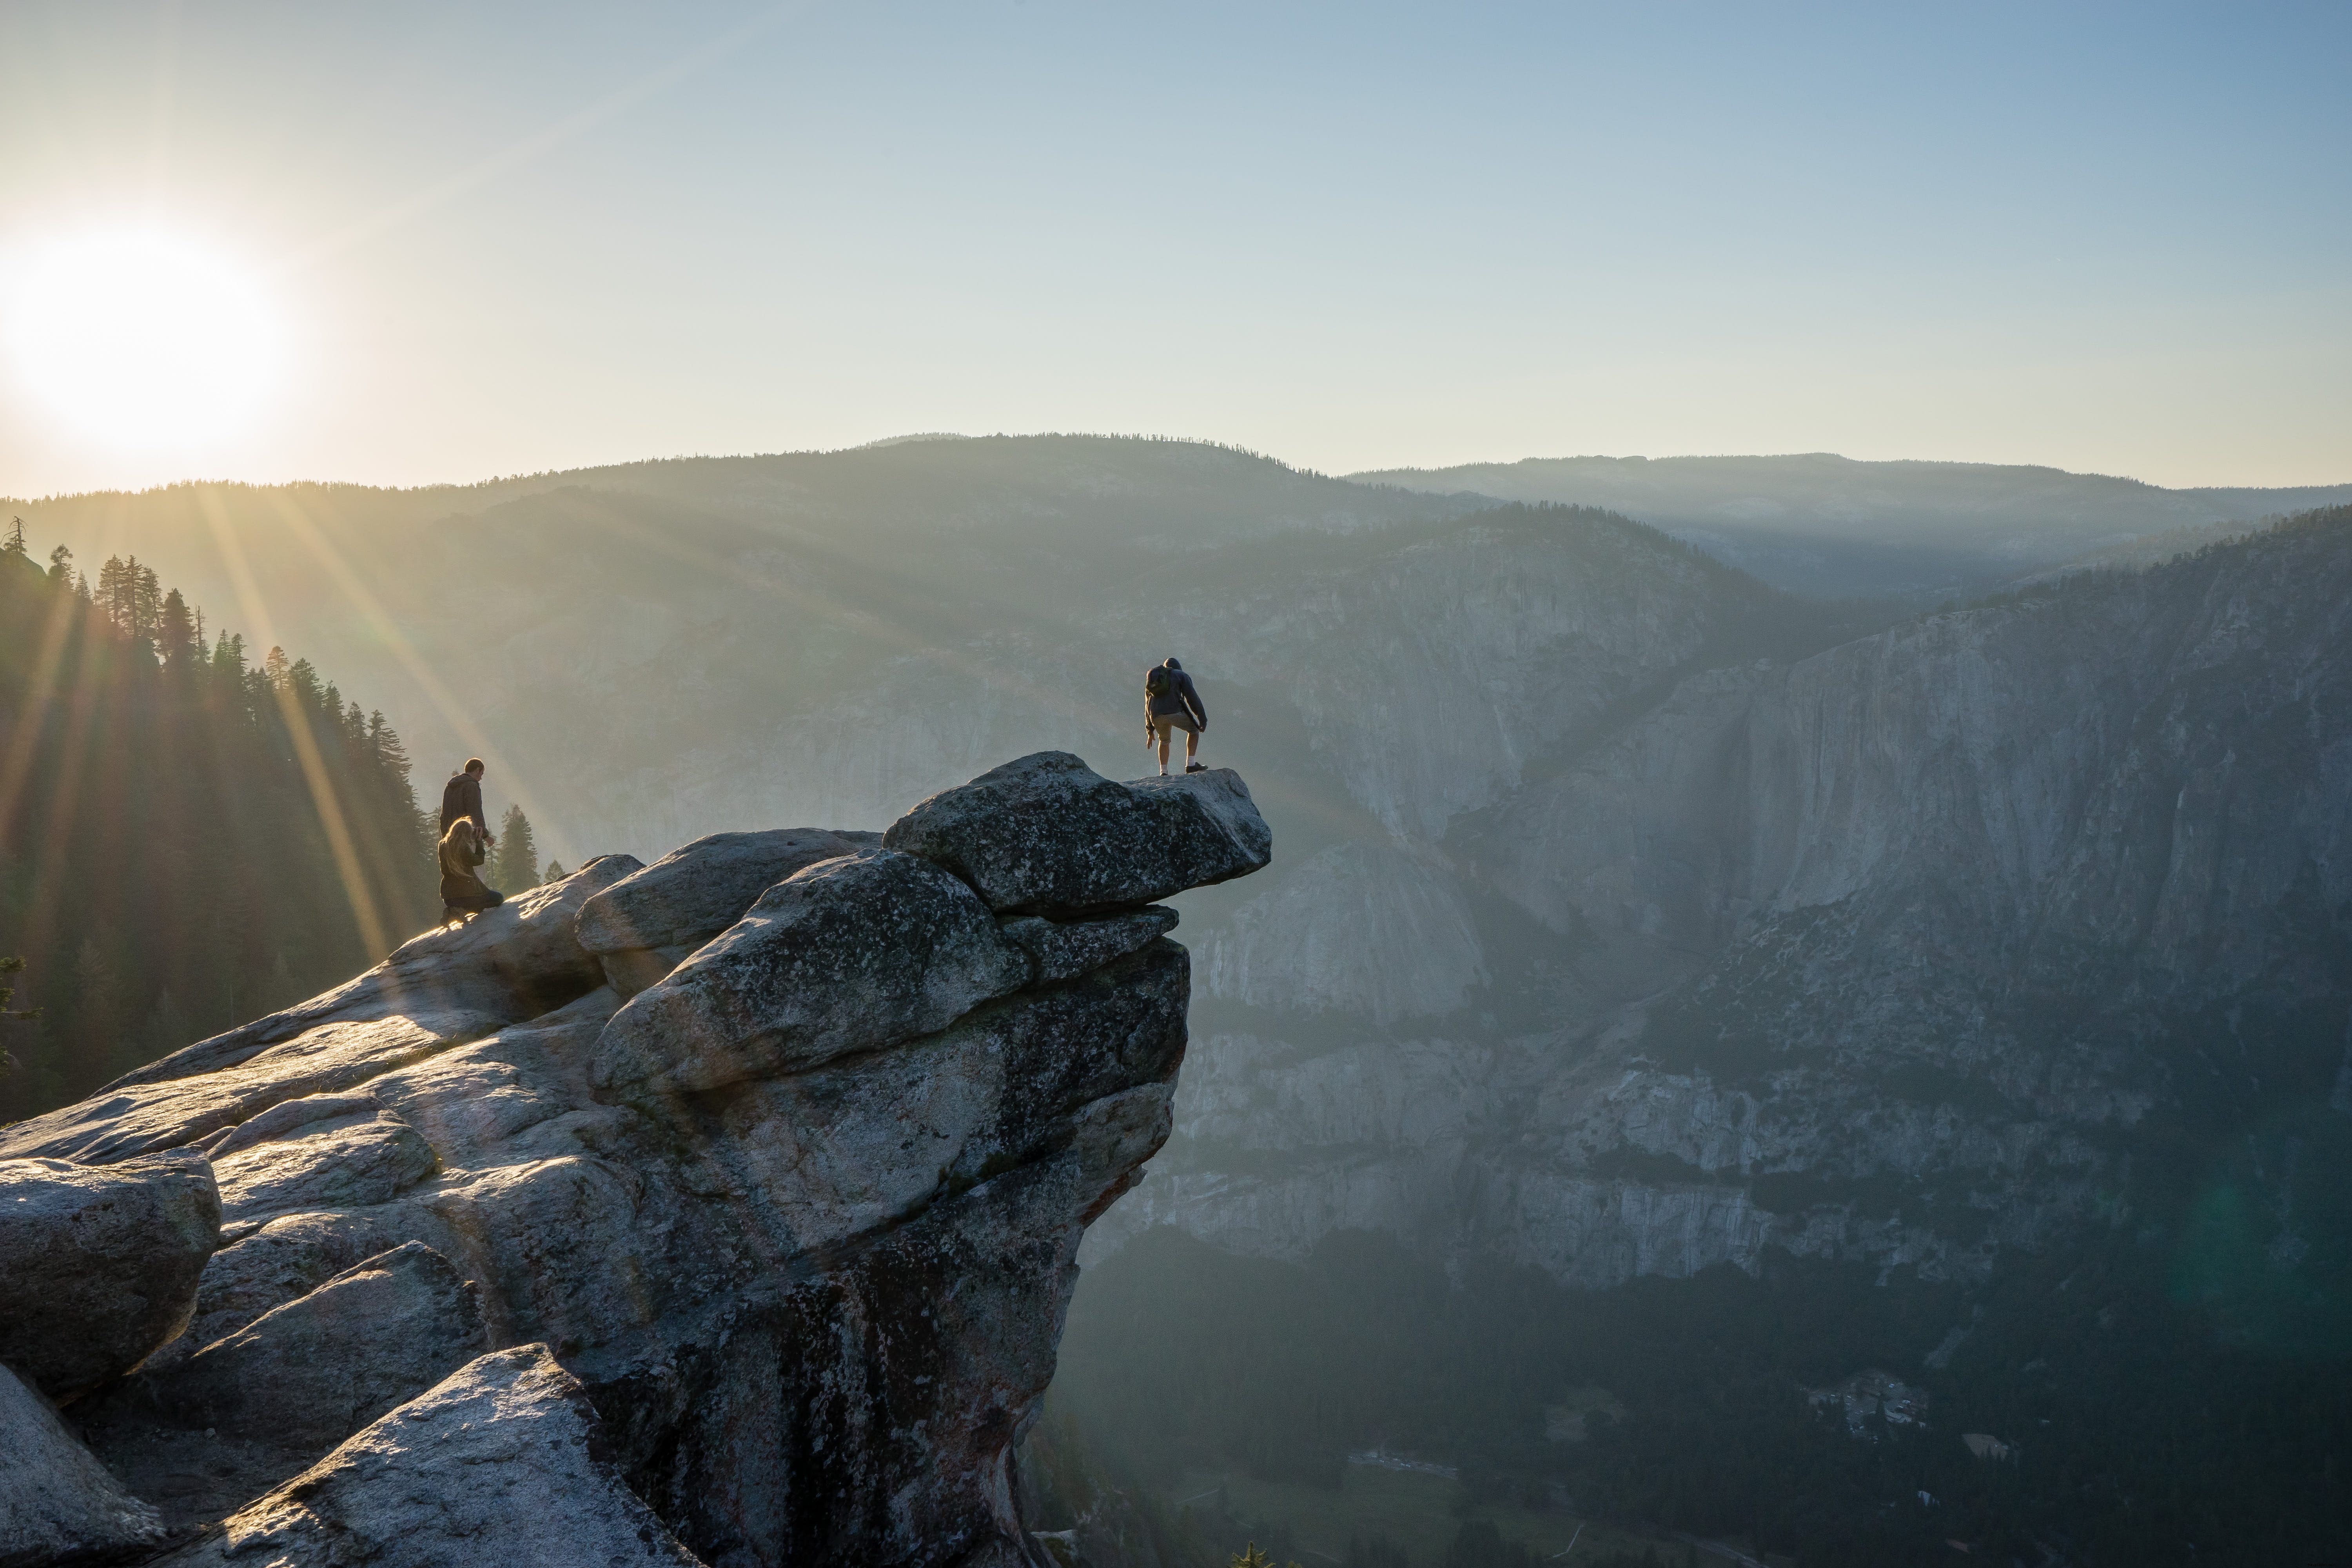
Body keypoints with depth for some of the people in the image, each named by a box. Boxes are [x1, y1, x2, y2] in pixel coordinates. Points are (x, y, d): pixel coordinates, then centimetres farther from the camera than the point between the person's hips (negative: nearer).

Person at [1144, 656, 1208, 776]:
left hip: (1156, 716, 4)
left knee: (1164, 741, 30)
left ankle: (1163, 772, 17)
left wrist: (1150, 731, 36)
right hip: (1175, 711, -4)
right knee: (1194, 730, 22)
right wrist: (1202, 718, 2)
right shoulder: (1181, 675, 18)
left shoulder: (1151, 680, 31)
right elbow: (1192, 697, 4)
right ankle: (1190, 765, 11)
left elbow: (1148, 706, 32)